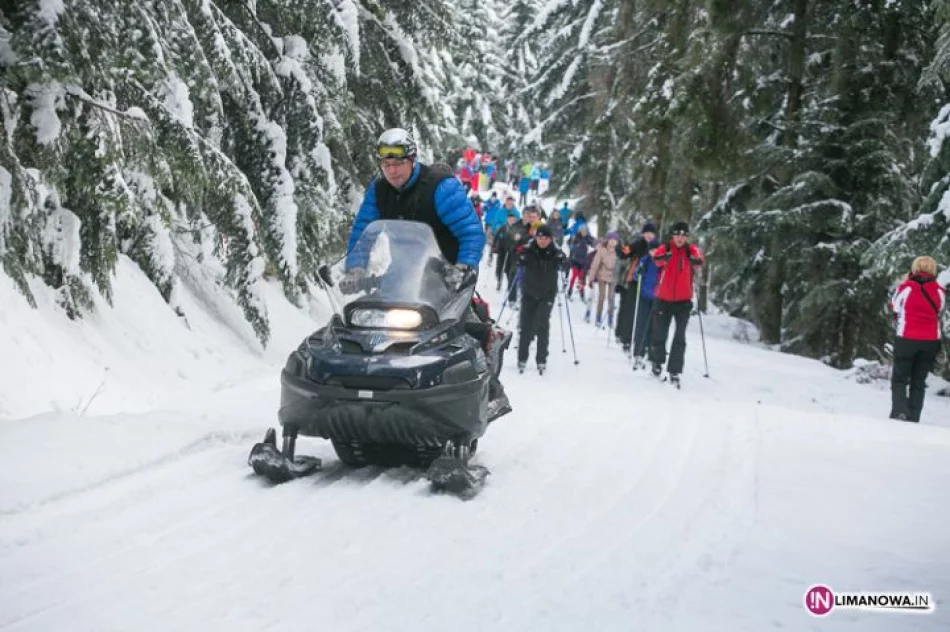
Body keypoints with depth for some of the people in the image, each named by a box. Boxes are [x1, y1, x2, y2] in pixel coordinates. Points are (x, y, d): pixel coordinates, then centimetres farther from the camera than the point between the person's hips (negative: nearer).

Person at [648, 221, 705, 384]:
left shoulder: (691, 250, -1)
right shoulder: (665, 248, -2)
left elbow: (699, 260, -22)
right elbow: (657, 258, -23)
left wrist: (697, 261, -45)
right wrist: (663, 258, -46)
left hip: (683, 301, 0)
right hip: (664, 299, 0)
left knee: (680, 337, -6)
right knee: (660, 334, 9)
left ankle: (674, 371, 0)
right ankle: (657, 361, 34)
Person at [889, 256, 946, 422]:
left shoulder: (906, 287, -9)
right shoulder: (939, 291, -1)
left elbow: (894, 307, 6)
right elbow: (940, 309, 14)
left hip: (907, 339, -3)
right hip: (931, 341, 3)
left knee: (899, 379, 7)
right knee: (919, 381, 12)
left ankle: (900, 410, -15)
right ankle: (913, 418, 8)